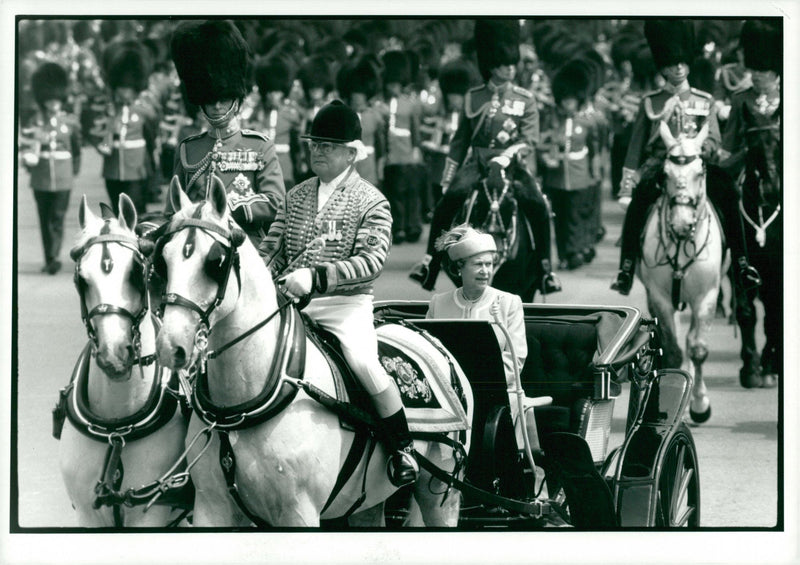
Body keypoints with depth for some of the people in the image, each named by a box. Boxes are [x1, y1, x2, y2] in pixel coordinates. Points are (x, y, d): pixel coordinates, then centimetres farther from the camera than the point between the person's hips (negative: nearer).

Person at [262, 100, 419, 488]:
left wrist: (317, 277, -25)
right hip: (294, 303, 5)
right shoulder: (296, 196, 14)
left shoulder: (371, 202, -2)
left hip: (347, 304, -5)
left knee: (364, 362, -28)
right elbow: (273, 247, 15)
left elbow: (372, 259, -14)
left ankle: (402, 448, -11)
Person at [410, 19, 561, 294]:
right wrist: (446, 178, 12)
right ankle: (430, 260, -22)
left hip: (513, 162, -1)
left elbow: (530, 139, -3)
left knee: (537, 205, -28)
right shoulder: (473, 98, 12)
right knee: (450, 197, -28)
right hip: (477, 161, 1)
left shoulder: (525, 100, 7)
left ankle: (545, 268, -16)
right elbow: (460, 140, 16)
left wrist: (507, 155, -23)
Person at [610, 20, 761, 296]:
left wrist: (700, 148, -18)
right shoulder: (650, 103, 9)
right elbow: (637, 145, 9)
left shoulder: (705, 101, 13)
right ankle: (626, 268, -30)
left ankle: (741, 263, -19)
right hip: (659, 166, -1)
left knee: (727, 192, -26)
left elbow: (714, 141, 6)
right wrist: (627, 184, 1)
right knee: (639, 198, -33)